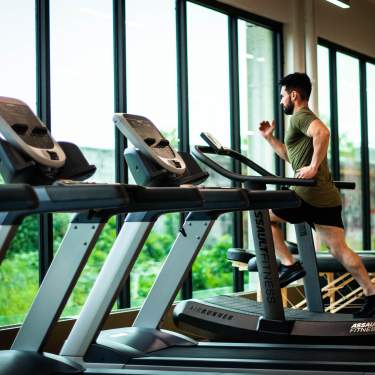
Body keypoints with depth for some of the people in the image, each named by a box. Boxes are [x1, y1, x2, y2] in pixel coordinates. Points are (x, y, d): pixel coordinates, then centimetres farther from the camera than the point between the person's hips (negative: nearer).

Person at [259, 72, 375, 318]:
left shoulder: (300, 116, -6)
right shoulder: (304, 119, 26)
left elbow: (322, 132, -29)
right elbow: (291, 156, 37)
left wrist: (313, 167, -26)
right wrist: (270, 138, 31)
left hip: (310, 196, -9)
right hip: (327, 197, 9)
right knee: (339, 250, 6)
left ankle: (290, 265, 3)